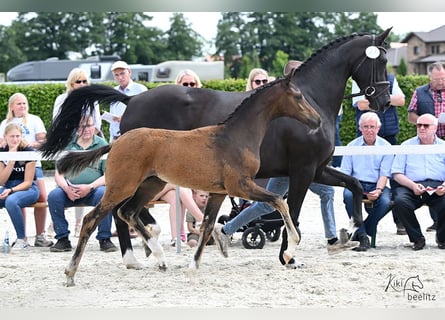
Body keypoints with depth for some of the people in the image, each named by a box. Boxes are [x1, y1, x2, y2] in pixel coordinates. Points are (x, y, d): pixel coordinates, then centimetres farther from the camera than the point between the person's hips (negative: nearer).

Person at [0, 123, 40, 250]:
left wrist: (11, 190, -28)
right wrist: (11, 160, -15)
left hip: (28, 189, -4)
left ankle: (22, 239, -22)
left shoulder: (28, 152, -10)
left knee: (11, 201, -38)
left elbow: (28, 182, -11)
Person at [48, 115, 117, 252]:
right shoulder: (67, 145, 10)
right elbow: (59, 174, 6)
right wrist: (66, 188, -17)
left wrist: (90, 187, -18)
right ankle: (62, 239, -17)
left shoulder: (102, 145, 5)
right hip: (70, 190, 2)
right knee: (53, 196, -28)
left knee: (104, 194, -34)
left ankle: (104, 239, -22)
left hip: (94, 187, -1)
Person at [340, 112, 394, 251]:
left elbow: (384, 174, 0)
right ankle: (362, 236, -28)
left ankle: (359, 232, -15)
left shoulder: (386, 147, 7)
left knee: (386, 202, -33)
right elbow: (344, 172, 7)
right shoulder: (352, 146, 12)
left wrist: (378, 190, -19)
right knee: (348, 195, -35)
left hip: (376, 186, 0)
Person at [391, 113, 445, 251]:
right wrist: (412, 185, -11)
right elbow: (397, 173, 7)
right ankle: (417, 238, -12)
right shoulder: (407, 146, 15)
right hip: (411, 187, 0)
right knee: (400, 202, -33)